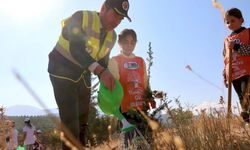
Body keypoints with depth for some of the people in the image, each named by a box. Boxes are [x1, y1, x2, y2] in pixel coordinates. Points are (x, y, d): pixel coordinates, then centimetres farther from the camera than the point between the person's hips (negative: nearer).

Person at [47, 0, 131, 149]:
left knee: (83, 120, 10)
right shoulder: (81, 17, -20)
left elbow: (103, 62, 6)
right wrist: (100, 70, -44)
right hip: (62, 70, -6)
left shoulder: (112, 36, 1)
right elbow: (76, 49, -33)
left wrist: (108, 87, -8)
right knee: (71, 119, -16)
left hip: (83, 75, 7)